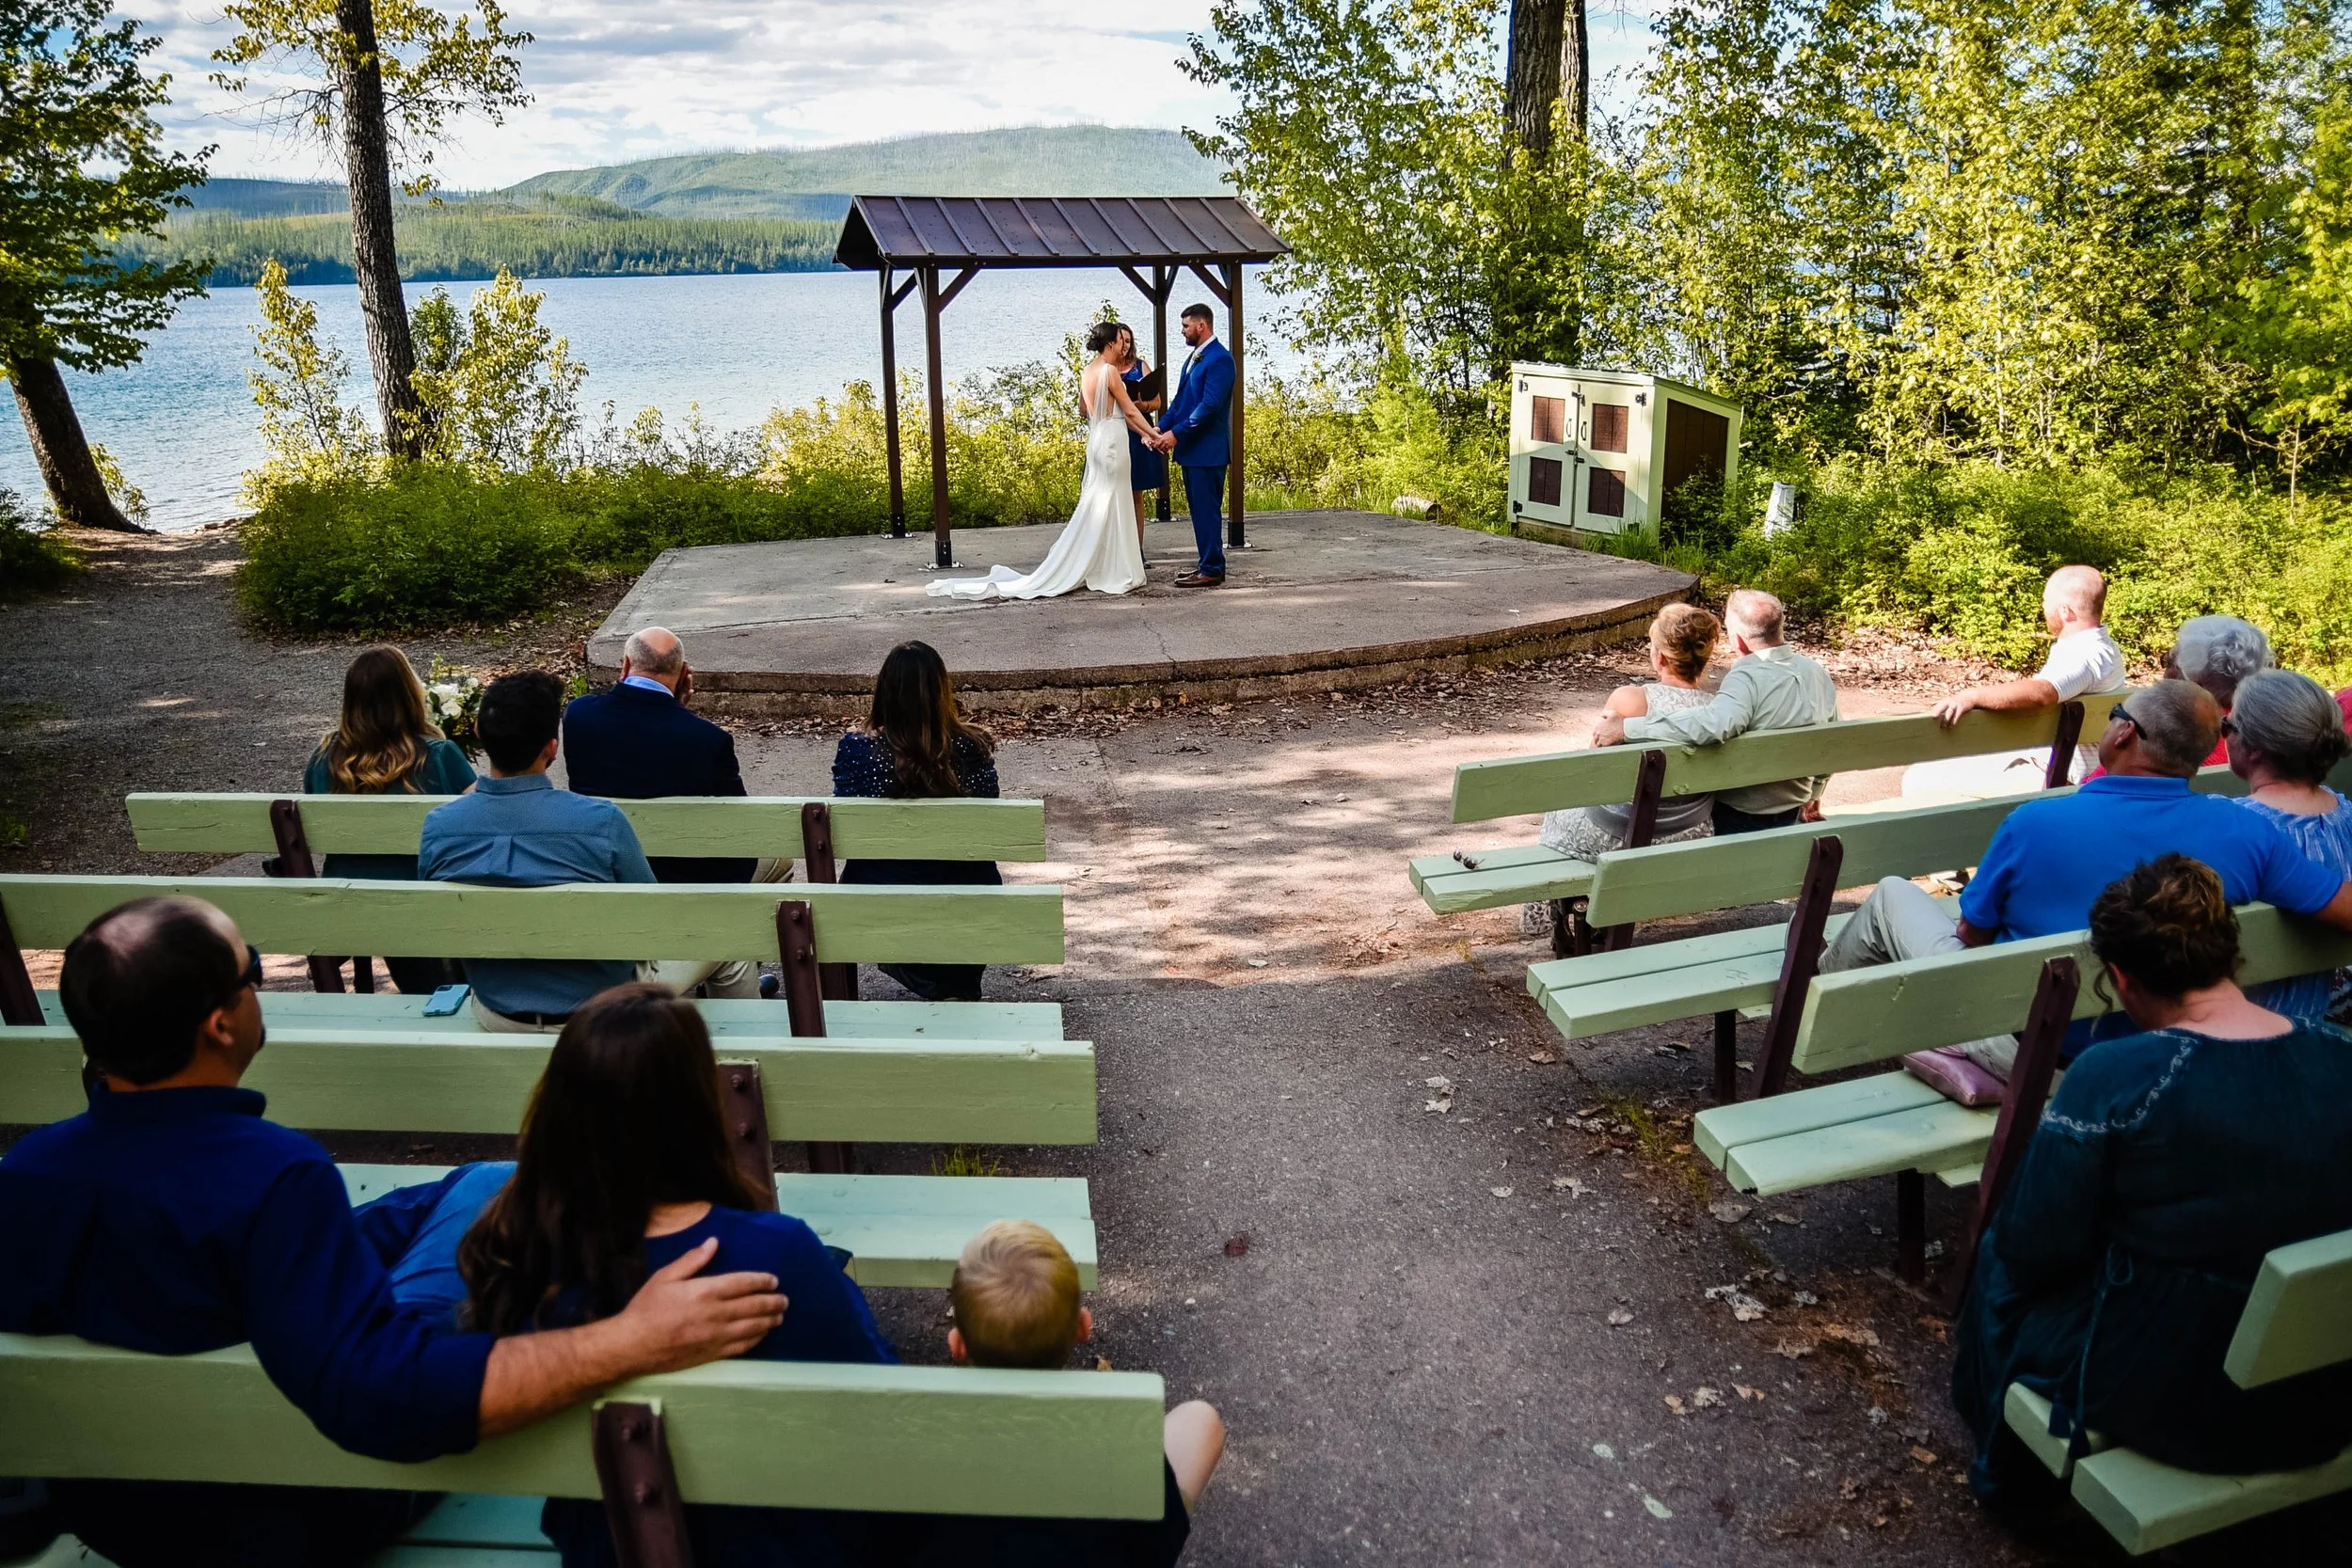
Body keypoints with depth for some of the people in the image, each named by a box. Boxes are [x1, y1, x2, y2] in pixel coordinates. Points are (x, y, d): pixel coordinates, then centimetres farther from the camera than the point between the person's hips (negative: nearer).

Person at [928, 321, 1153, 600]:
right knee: (1112, 506, -3)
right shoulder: (1110, 370, -14)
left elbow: (1083, 411, 22)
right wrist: (1152, 433, -2)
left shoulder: (1087, 371, 11)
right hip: (1112, 440, -8)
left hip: (1096, 440, 8)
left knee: (1095, 506, 12)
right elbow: (1130, 410, -10)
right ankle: (1113, 574, 2)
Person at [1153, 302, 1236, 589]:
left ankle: (1212, 571, -1)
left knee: (1207, 510, -6)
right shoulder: (1193, 358, 17)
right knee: (1199, 509, 13)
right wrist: (1161, 429, 5)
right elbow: (1180, 400, 18)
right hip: (1191, 448, 10)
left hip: (1208, 449, -9)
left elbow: (1210, 405, -21)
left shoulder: (1220, 359, -14)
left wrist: (1177, 433, -20)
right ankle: (1207, 563, 21)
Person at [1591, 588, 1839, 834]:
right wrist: (1813, 791, 29)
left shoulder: (1748, 679, -29)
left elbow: (1713, 724, -49)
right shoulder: (1817, 673, -4)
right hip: (1793, 815, 8)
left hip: (1738, 818, -7)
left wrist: (1626, 728, -45)